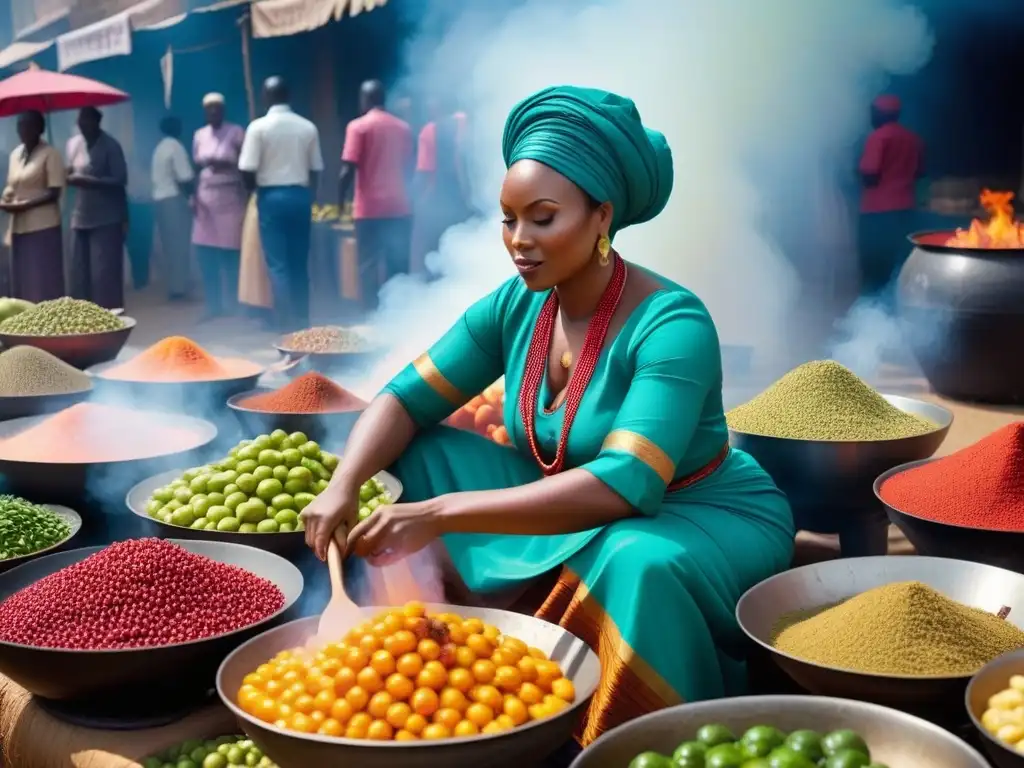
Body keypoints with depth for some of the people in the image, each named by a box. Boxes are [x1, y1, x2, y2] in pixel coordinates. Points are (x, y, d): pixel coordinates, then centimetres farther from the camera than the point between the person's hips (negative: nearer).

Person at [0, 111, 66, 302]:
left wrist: (24, 205, -19)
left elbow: (54, 193, -12)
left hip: (43, 226, -7)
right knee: (22, 279, 9)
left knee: (44, 280, -5)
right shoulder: (15, 154, 13)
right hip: (19, 226, 7)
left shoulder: (50, 154, -7)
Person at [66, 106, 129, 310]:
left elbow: (120, 180, -12)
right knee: (81, 271, 6)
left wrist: (88, 181, -22)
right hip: (82, 217, 6)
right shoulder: (76, 145, 10)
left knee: (104, 271, -8)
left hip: (106, 219, -6)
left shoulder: (110, 146, -8)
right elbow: (71, 174, 19)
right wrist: (69, 178, -5)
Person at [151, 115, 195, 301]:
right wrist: (192, 191, 0)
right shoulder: (176, 147, -9)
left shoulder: (159, 148, 17)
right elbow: (185, 178, -16)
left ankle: (174, 286, 11)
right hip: (174, 199, -8)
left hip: (159, 198, 8)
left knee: (170, 245, 9)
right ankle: (179, 288, -7)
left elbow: (157, 177, 15)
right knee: (180, 245, -6)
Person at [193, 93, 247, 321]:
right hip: (206, 198, 4)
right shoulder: (199, 135, 13)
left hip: (230, 197, -4)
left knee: (231, 253, -8)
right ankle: (214, 305, 9)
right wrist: (194, 196, 6)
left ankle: (233, 305, 3)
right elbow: (196, 167, 14)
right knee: (205, 255, 0)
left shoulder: (236, 132, -1)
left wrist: (227, 165, -18)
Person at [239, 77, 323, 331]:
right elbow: (315, 170, 6)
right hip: (301, 196, 3)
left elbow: (248, 170, -9)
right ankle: (302, 323, 15)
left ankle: (288, 327, -6)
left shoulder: (259, 127, -7)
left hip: (272, 197, -3)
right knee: (300, 264, 11)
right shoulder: (308, 127, 3)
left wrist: (253, 189, 12)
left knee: (278, 264, -1)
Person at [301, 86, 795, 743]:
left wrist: (442, 514, -44)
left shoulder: (672, 325, -28)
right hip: (577, 511, 6)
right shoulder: (514, 307, -8)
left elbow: (625, 486, -39)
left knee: (635, 561, -40)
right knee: (419, 458, -7)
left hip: (711, 518, -6)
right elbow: (406, 400, -3)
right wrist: (343, 486, -25)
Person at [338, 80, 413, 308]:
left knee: (369, 267, -1)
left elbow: (348, 171, -10)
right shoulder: (403, 127, 11)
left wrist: (340, 203, -2)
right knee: (398, 268, 8)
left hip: (370, 209, -4)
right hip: (400, 208, 4)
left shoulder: (358, 126, -3)